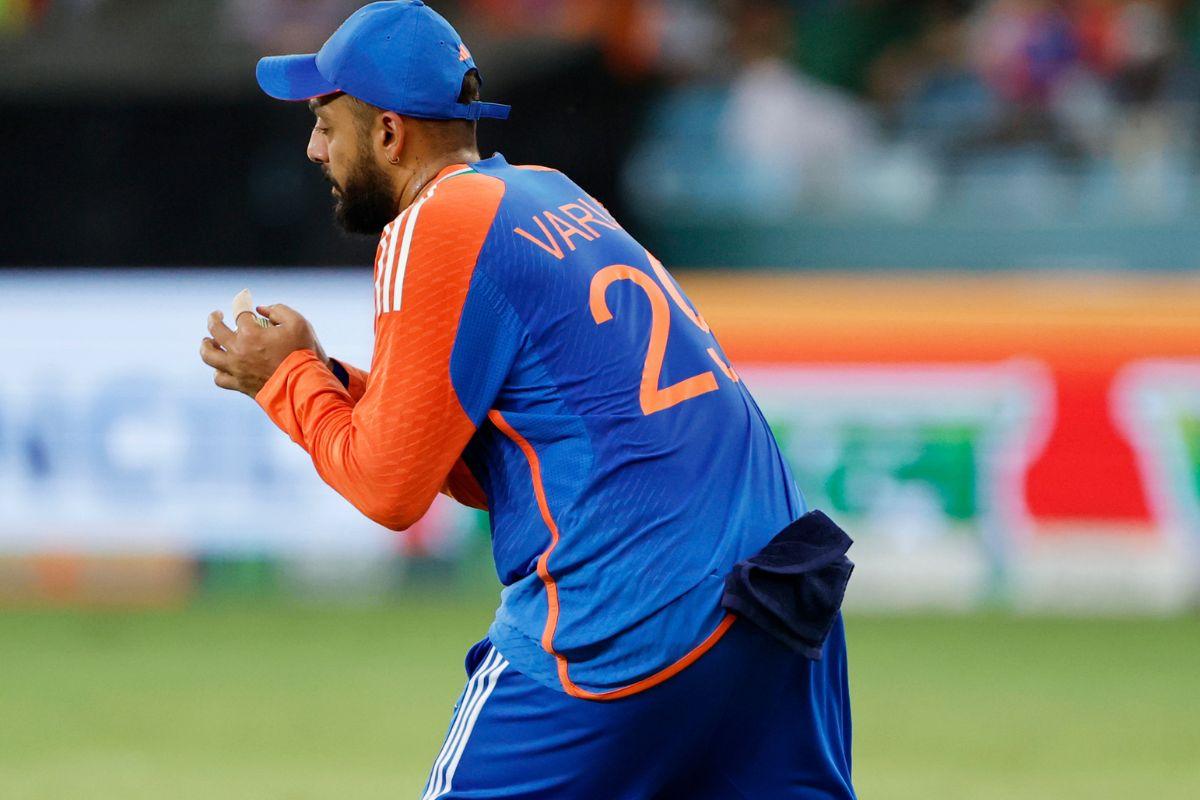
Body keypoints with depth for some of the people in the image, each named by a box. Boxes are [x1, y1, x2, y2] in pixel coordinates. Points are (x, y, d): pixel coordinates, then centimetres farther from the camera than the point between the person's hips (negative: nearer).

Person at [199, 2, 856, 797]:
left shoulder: (435, 228, -7)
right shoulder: (553, 195, 18)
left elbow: (390, 489, -6)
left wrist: (287, 378, 9)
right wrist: (324, 379, 19)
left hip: (634, 626, -8)